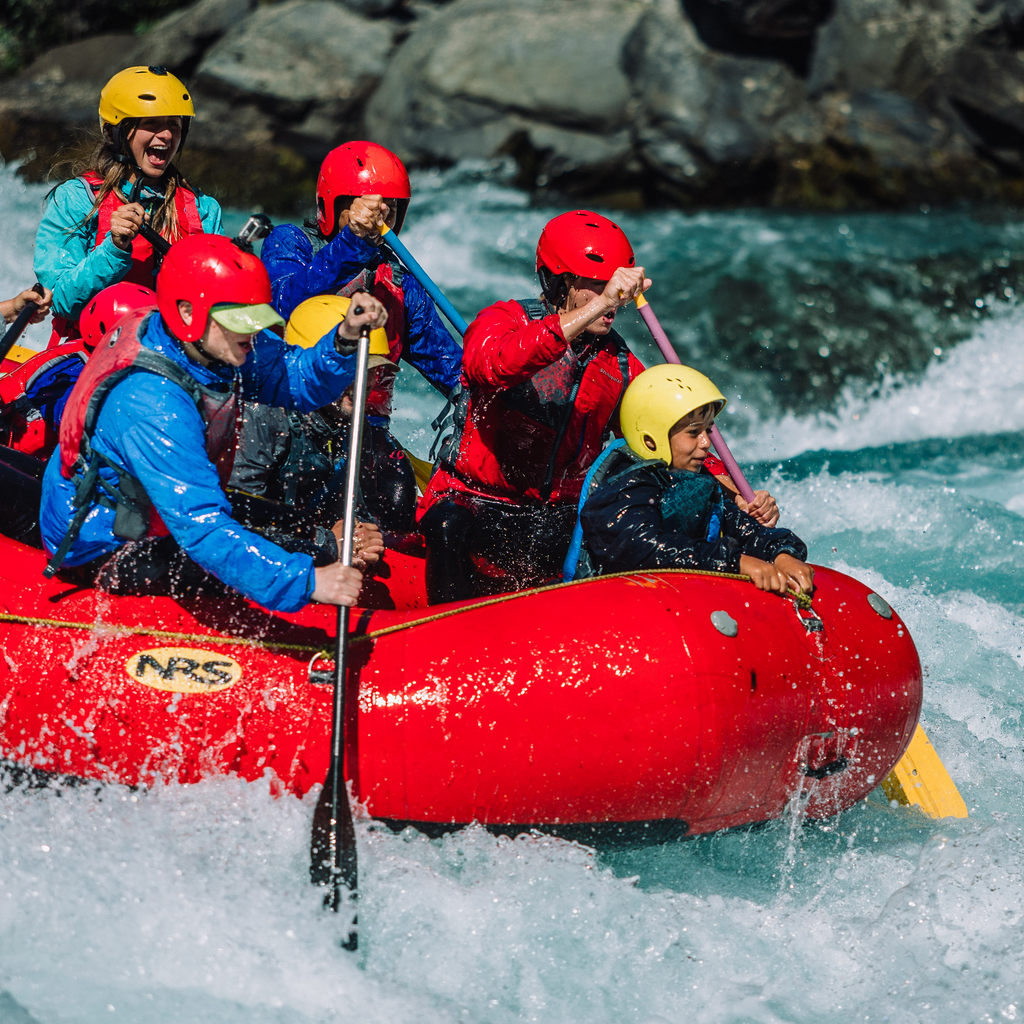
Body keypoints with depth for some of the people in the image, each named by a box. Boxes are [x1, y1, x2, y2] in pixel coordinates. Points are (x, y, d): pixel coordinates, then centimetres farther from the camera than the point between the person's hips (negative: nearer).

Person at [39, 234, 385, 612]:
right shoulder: (153, 404, -37)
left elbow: (295, 380, -8)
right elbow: (203, 531, -41)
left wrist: (345, 340, -30)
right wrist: (308, 580, -47)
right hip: (107, 555, -9)